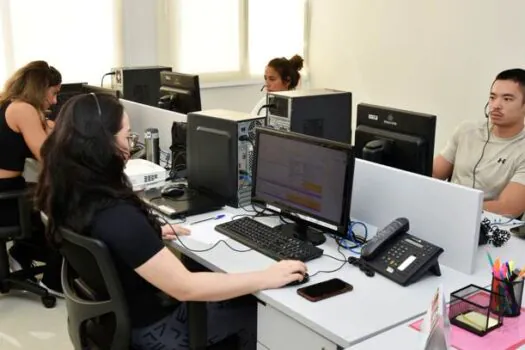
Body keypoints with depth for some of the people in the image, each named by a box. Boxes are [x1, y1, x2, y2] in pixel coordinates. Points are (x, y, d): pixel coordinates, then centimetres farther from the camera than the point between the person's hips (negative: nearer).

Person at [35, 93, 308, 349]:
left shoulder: (68, 194, -9)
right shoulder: (116, 216, -37)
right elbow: (185, 288, -34)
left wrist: (150, 234, 13)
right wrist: (267, 278, -27)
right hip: (149, 327, -8)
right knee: (255, 309, 9)